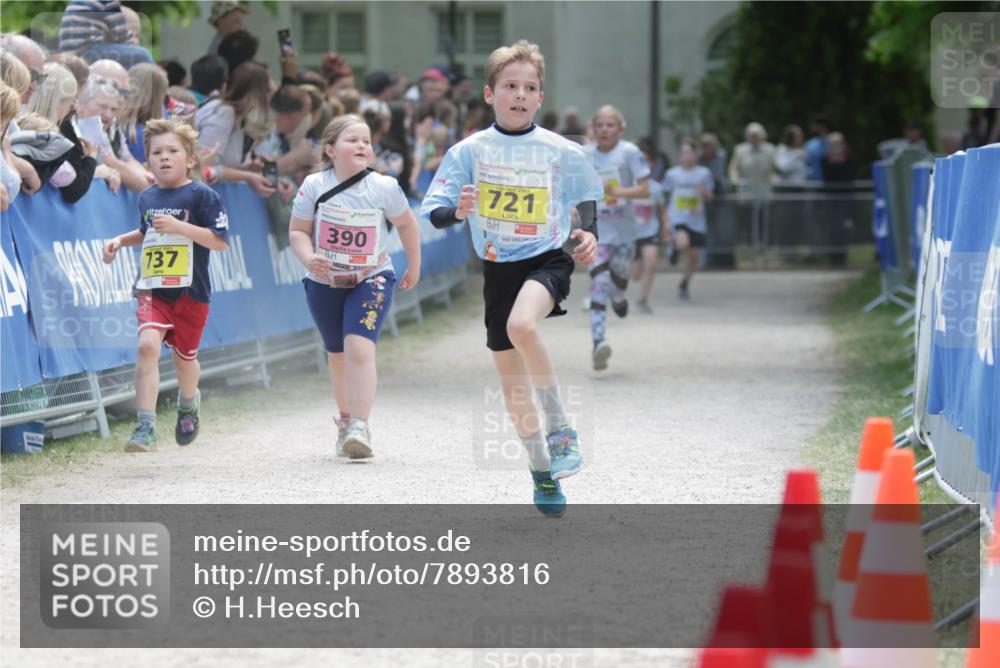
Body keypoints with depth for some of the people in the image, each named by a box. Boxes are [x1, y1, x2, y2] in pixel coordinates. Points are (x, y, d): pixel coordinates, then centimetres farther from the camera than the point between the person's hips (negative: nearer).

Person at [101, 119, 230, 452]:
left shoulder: (201, 195, -7)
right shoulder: (147, 197, 12)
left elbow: (220, 241, -14)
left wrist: (179, 226, -22)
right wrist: (121, 240, 16)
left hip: (191, 292, -3)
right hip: (152, 290, 3)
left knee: (185, 357, 13)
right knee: (148, 345, -21)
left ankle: (188, 402, 48)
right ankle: (146, 428, -25)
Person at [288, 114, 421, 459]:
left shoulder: (383, 188, -13)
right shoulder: (314, 186, -12)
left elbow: (406, 224, 5)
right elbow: (298, 231, -5)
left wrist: (414, 266, 15)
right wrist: (308, 258, -25)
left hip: (372, 279, -2)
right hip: (324, 282, 2)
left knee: (359, 348, -21)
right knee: (337, 353, 15)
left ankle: (360, 427, -22)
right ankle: (345, 419, 36)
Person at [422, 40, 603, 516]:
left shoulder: (562, 152, -4)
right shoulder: (470, 151, -3)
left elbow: (586, 197, 13)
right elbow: (434, 211, -2)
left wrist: (588, 234, -5)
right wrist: (458, 211, -24)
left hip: (548, 260, -3)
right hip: (497, 268, 3)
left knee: (521, 325, -35)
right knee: (511, 379, 9)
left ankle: (560, 429, -18)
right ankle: (542, 471, 29)